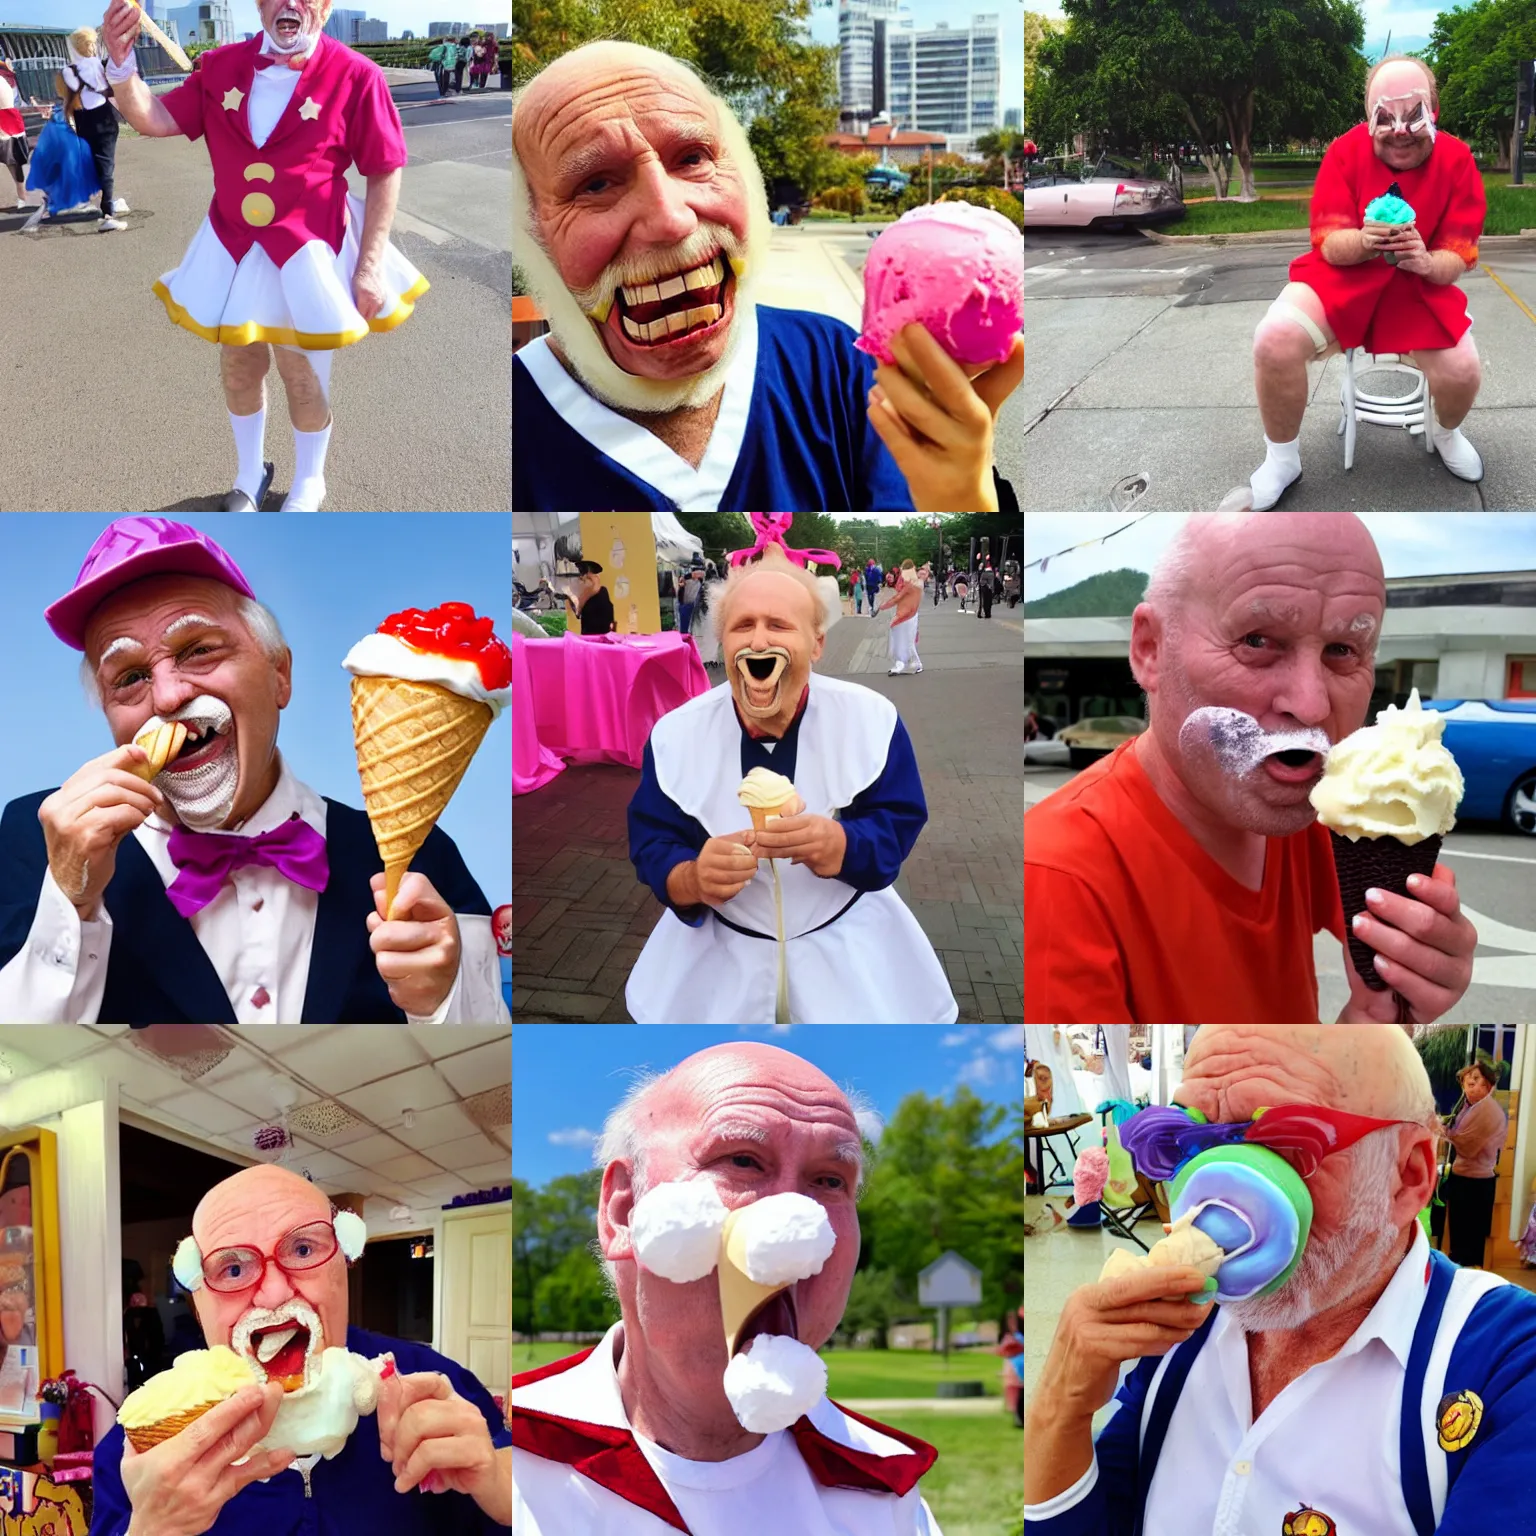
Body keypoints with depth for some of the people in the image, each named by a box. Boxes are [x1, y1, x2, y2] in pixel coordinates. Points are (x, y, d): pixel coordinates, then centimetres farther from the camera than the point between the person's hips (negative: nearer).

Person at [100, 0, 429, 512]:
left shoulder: (355, 76, -15)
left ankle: (308, 483, 35)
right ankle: (249, 474, 40)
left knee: (304, 378, 11)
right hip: (233, 248, 4)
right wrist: (122, 65, -24)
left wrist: (370, 266, -12)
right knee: (238, 369, 17)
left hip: (308, 253, -4)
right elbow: (156, 120, -4)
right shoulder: (222, 66, -3)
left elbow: (385, 174, -11)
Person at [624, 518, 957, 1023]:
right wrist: (694, 879, -34)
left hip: (850, 947, 0)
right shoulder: (677, 733, -11)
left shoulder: (870, 718, -13)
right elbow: (651, 843, -10)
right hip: (718, 951, 0)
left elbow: (897, 827, -14)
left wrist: (834, 844, -37)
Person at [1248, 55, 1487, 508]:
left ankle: (1445, 433, 19)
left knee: (1462, 371, -22)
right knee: (1274, 338, -29)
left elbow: (1457, 259, -8)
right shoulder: (1346, 150, -10)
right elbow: (1328, 244, -13)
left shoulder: (1457, 160, -8)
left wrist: (1426, 262, -33)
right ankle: (1282, 458, -6)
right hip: (1344, 274, -1)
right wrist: (1364, 241, -37)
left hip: (1421, 285, 1)